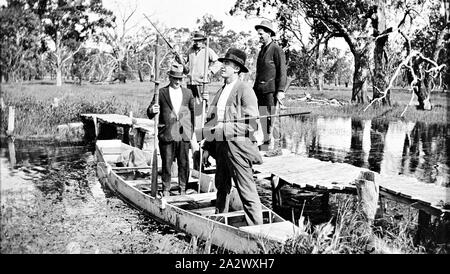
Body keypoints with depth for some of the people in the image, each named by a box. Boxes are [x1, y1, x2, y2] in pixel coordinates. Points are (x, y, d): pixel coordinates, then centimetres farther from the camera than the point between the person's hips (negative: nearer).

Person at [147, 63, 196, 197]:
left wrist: (193, 131, 9)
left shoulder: (188, 93, 11)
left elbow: (193, 112, 16)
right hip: (166, 135, -2)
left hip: (184, 135, 2)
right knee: (166, 165, 3)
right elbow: (150, 114, 1)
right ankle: (165, 190, 16)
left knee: (184, 165, 5)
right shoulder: (161, 93, 2)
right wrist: (152, 110, -22)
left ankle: (183, 190, 18)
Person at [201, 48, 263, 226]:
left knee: (246, 190, -5)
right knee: (222, 187, 18)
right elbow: (210, 121, 19)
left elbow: (252, 122, -11)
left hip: (237, 146, -8)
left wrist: (225, 128, -15)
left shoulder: (244, 90, -7)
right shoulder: (220, 92, 16)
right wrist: (207, 147, 16)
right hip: (220, 145, 8)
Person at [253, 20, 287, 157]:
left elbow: (282, 72, -11)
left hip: (271, 90, -8)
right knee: (262, 117, 10)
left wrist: (280, 91, -17)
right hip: (260, 89, 8)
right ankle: (267, 141, 21)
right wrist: (255, 88, 19)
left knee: (273, 118, -6)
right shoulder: (262, 49, 19)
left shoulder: (276, 50, -6)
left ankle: (277, 147, -2)